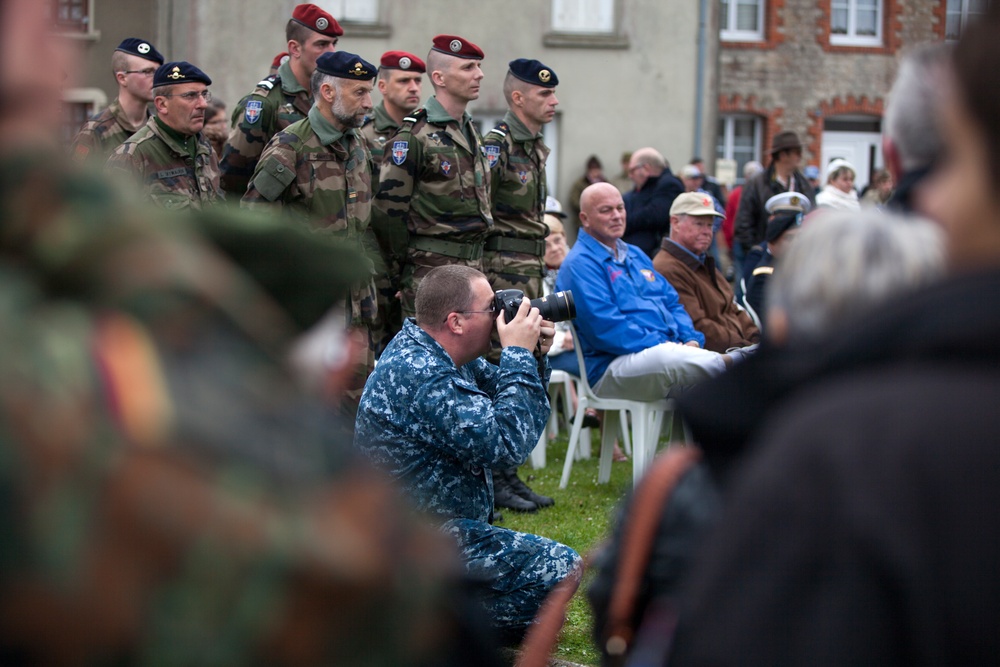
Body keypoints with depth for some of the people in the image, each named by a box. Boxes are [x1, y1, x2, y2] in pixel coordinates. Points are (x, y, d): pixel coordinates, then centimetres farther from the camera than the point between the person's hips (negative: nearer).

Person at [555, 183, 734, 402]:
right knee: (672, 359, -41)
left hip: (669, 350, 8)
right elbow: (604, 326, -14)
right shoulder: (580, 264, -2)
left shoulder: (636, 255, 27)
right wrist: (660, 344, -17)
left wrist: (691, 339, 3)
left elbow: (673, 304, 25)